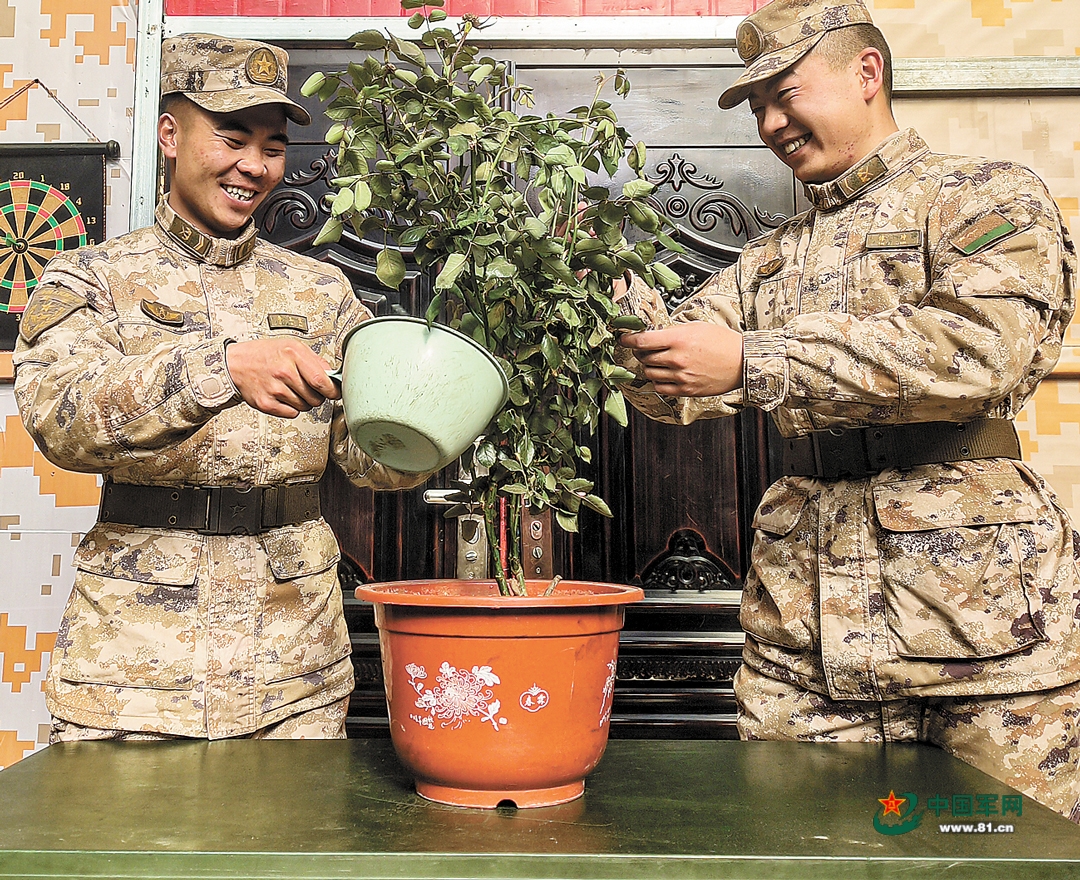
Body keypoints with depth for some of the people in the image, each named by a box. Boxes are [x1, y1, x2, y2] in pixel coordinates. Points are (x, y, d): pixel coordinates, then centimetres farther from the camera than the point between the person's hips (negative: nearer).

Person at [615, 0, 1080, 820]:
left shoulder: (988, 197, 4)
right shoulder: (773, 259, 21)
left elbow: (985, 346, -17)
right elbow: (677, 390, 15)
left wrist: (750, 362, -21)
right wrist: (610, 283, -2)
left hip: (976, 606, -4)